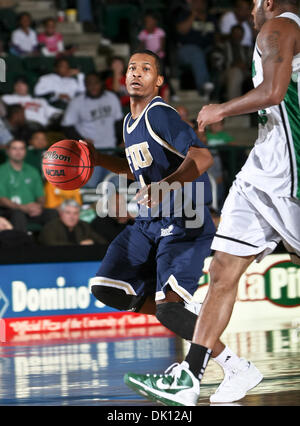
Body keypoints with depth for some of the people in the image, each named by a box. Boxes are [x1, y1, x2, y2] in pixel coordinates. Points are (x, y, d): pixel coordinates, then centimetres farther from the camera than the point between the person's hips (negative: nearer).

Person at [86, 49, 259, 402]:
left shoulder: (160, 114, -14)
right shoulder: (130, 122, 15)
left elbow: (202, 158, -26)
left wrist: (165, 185, -39)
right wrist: (98, 160, 21)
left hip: (184, 222, -9)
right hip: (148, 222, 9)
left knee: (170, 308, -24)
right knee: (107, 288, 0)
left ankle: (234, 366, -10)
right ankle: (195, 317, 10)